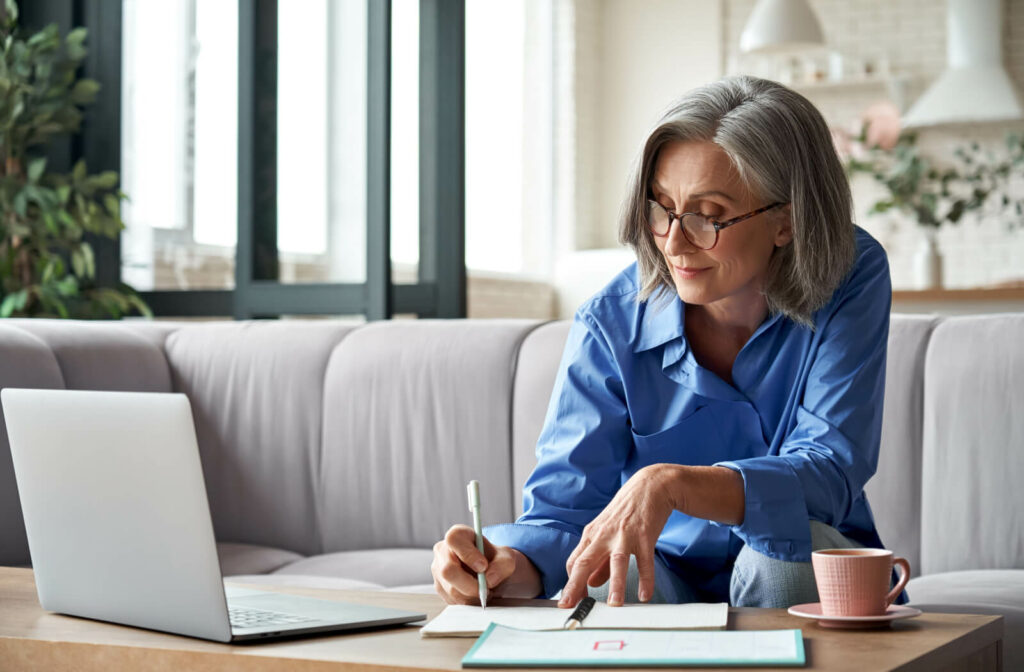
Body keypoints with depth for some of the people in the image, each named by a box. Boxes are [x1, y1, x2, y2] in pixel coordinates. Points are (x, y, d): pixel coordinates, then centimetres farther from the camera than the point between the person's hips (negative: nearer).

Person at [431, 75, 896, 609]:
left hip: (813, 583, 2)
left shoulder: (852, 282, -16)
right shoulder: (612, 324, -13)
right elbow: (562, 508, -15)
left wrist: (669, 484, -43)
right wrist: (506, 565, -40)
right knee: (603, 585, -35)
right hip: (667, 578, -1)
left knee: (789, 540, -33)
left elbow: (830, 473, -26)